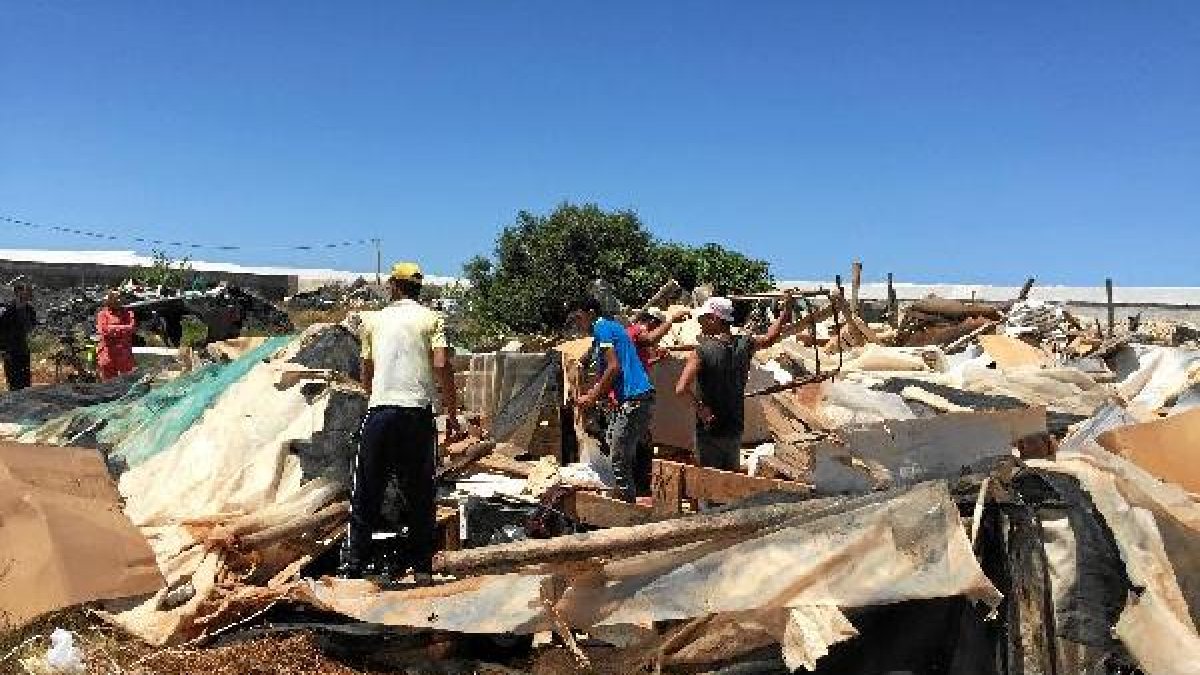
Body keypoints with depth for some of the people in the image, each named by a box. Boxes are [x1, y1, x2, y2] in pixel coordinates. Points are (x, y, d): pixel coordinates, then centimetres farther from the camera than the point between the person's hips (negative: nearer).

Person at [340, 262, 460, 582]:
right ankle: (421, 566, 12)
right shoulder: (432, 319, 6)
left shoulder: (374, 320, 13)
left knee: (367, 491, 9)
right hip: (418, 413, -1)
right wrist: (451, 414, -1)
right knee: (420, 493, 8)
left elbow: (366, 372, 17)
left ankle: (353, 563, 11)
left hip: (379, 411, 1)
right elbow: (442, 366, -7)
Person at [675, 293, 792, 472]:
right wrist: (785, 312, 30)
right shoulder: (744, 345, -3)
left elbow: (681, 389, -30)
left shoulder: (701, 351, -18)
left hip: (709, 430, -5)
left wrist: (700, 408, -16)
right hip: (735, 430, 5)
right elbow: (769, 338, 19)